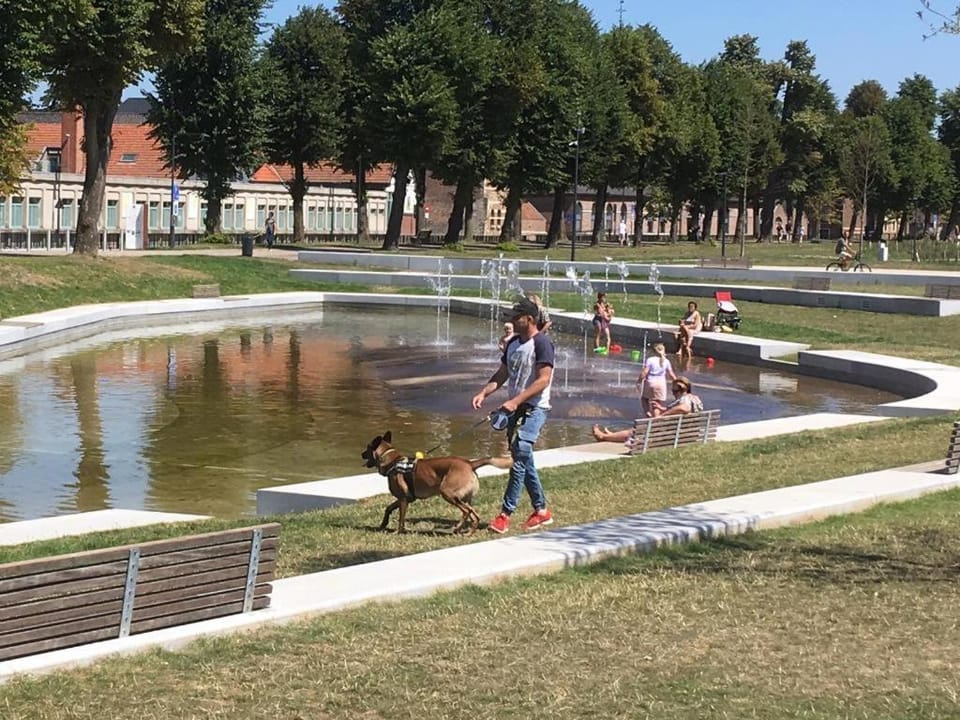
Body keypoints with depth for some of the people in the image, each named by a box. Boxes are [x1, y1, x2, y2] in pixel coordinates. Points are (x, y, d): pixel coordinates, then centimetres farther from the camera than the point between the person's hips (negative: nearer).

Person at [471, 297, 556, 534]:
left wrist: (515, 401, -24)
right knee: (524, 460, 12)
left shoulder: (542, 343, -13)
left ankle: (505, 514, -18)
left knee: (520, 457, -15)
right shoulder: (513, 344, 13)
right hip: (515, 408, 9)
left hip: (534, 409, -9)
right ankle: (541, 510, 22)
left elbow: (543, 381, -19)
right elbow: (501, 375, 17)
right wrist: (483, 393, -1)